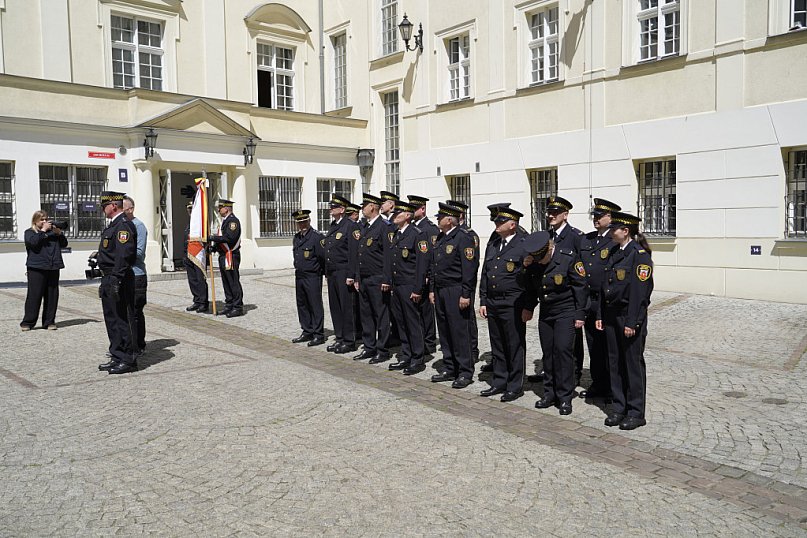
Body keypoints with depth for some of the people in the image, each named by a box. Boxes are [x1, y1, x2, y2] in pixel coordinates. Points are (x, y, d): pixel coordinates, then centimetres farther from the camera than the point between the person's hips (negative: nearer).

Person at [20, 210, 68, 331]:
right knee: (34, 295, -5)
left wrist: (59, 233, -2)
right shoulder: (30, 232, 7)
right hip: (36, 268, -4)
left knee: (52, 295, 4)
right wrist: (43, 230, -10)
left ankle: (49, 322, 10)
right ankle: (27, 322, 3)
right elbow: (33, 242, -14)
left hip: (53, 268, 4)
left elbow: (64, 244, 13)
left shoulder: (52, 231, 19)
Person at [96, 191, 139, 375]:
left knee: (122, 319, -5)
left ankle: (128, 360, 3)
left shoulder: (123, 225, -16)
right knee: (112, 319, 15)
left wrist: (115, 280, -26)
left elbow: (124, 256, -24)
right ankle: (117, 357, 24)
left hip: (118, 279, -11)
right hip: (109, 279, 11)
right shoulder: (113, 225, 17)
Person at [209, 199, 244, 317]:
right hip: (223, 256, 10)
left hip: (231, 256, -10)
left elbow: (230, 238, -23)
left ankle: (238, 307, -2)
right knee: (226, 283, 13)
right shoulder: (224, 221, 19)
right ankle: (229, 306, 20)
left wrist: (214, 238, -20)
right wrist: (214, 246, 4)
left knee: (234, 282, -6)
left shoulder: (233, 220, -12)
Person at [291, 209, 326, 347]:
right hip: (299, 276, 8)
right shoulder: (296, 238, 13)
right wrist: (299, 269, 17)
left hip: (312, 277, -8)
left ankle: (318, 335, 4)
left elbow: (322, 257, -12)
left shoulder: (317, 236, -11)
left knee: (315, 306, -2)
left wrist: (321, 271, -6)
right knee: (302, 305, 13)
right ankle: (307, 332, 23)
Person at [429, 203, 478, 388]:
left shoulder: (463, 237, -12)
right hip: (440, 291, 9)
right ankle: (449, 369, 23)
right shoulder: (441, 237, 15)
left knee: (460, 333, -3)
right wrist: (432, 289, 17)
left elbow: (470, 267, -17)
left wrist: (465, 295, -19)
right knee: (444, 332, 13)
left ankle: (465, 373, 6)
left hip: (456, 292, -9)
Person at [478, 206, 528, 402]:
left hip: (512, 305, -7)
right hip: (492, 304, 7)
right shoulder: (492, 245, 14)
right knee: (497, 346, 14)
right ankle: (499, 383, 26)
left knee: (515, 347, 3)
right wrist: (483, 301, 12)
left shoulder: (524, 245, -8)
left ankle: (515, 386, 14)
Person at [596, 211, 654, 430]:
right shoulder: (613, 253, 13)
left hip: (630, 316, -7)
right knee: (615, 362, 12)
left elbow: (639, 291, -16)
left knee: (633, 363, 2)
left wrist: (632, 322, -18)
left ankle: (636, 413, 13)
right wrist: (600, 315, 10)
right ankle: (618, 408, 22)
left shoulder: (640, 254, -11)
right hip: (611, 315, 8)